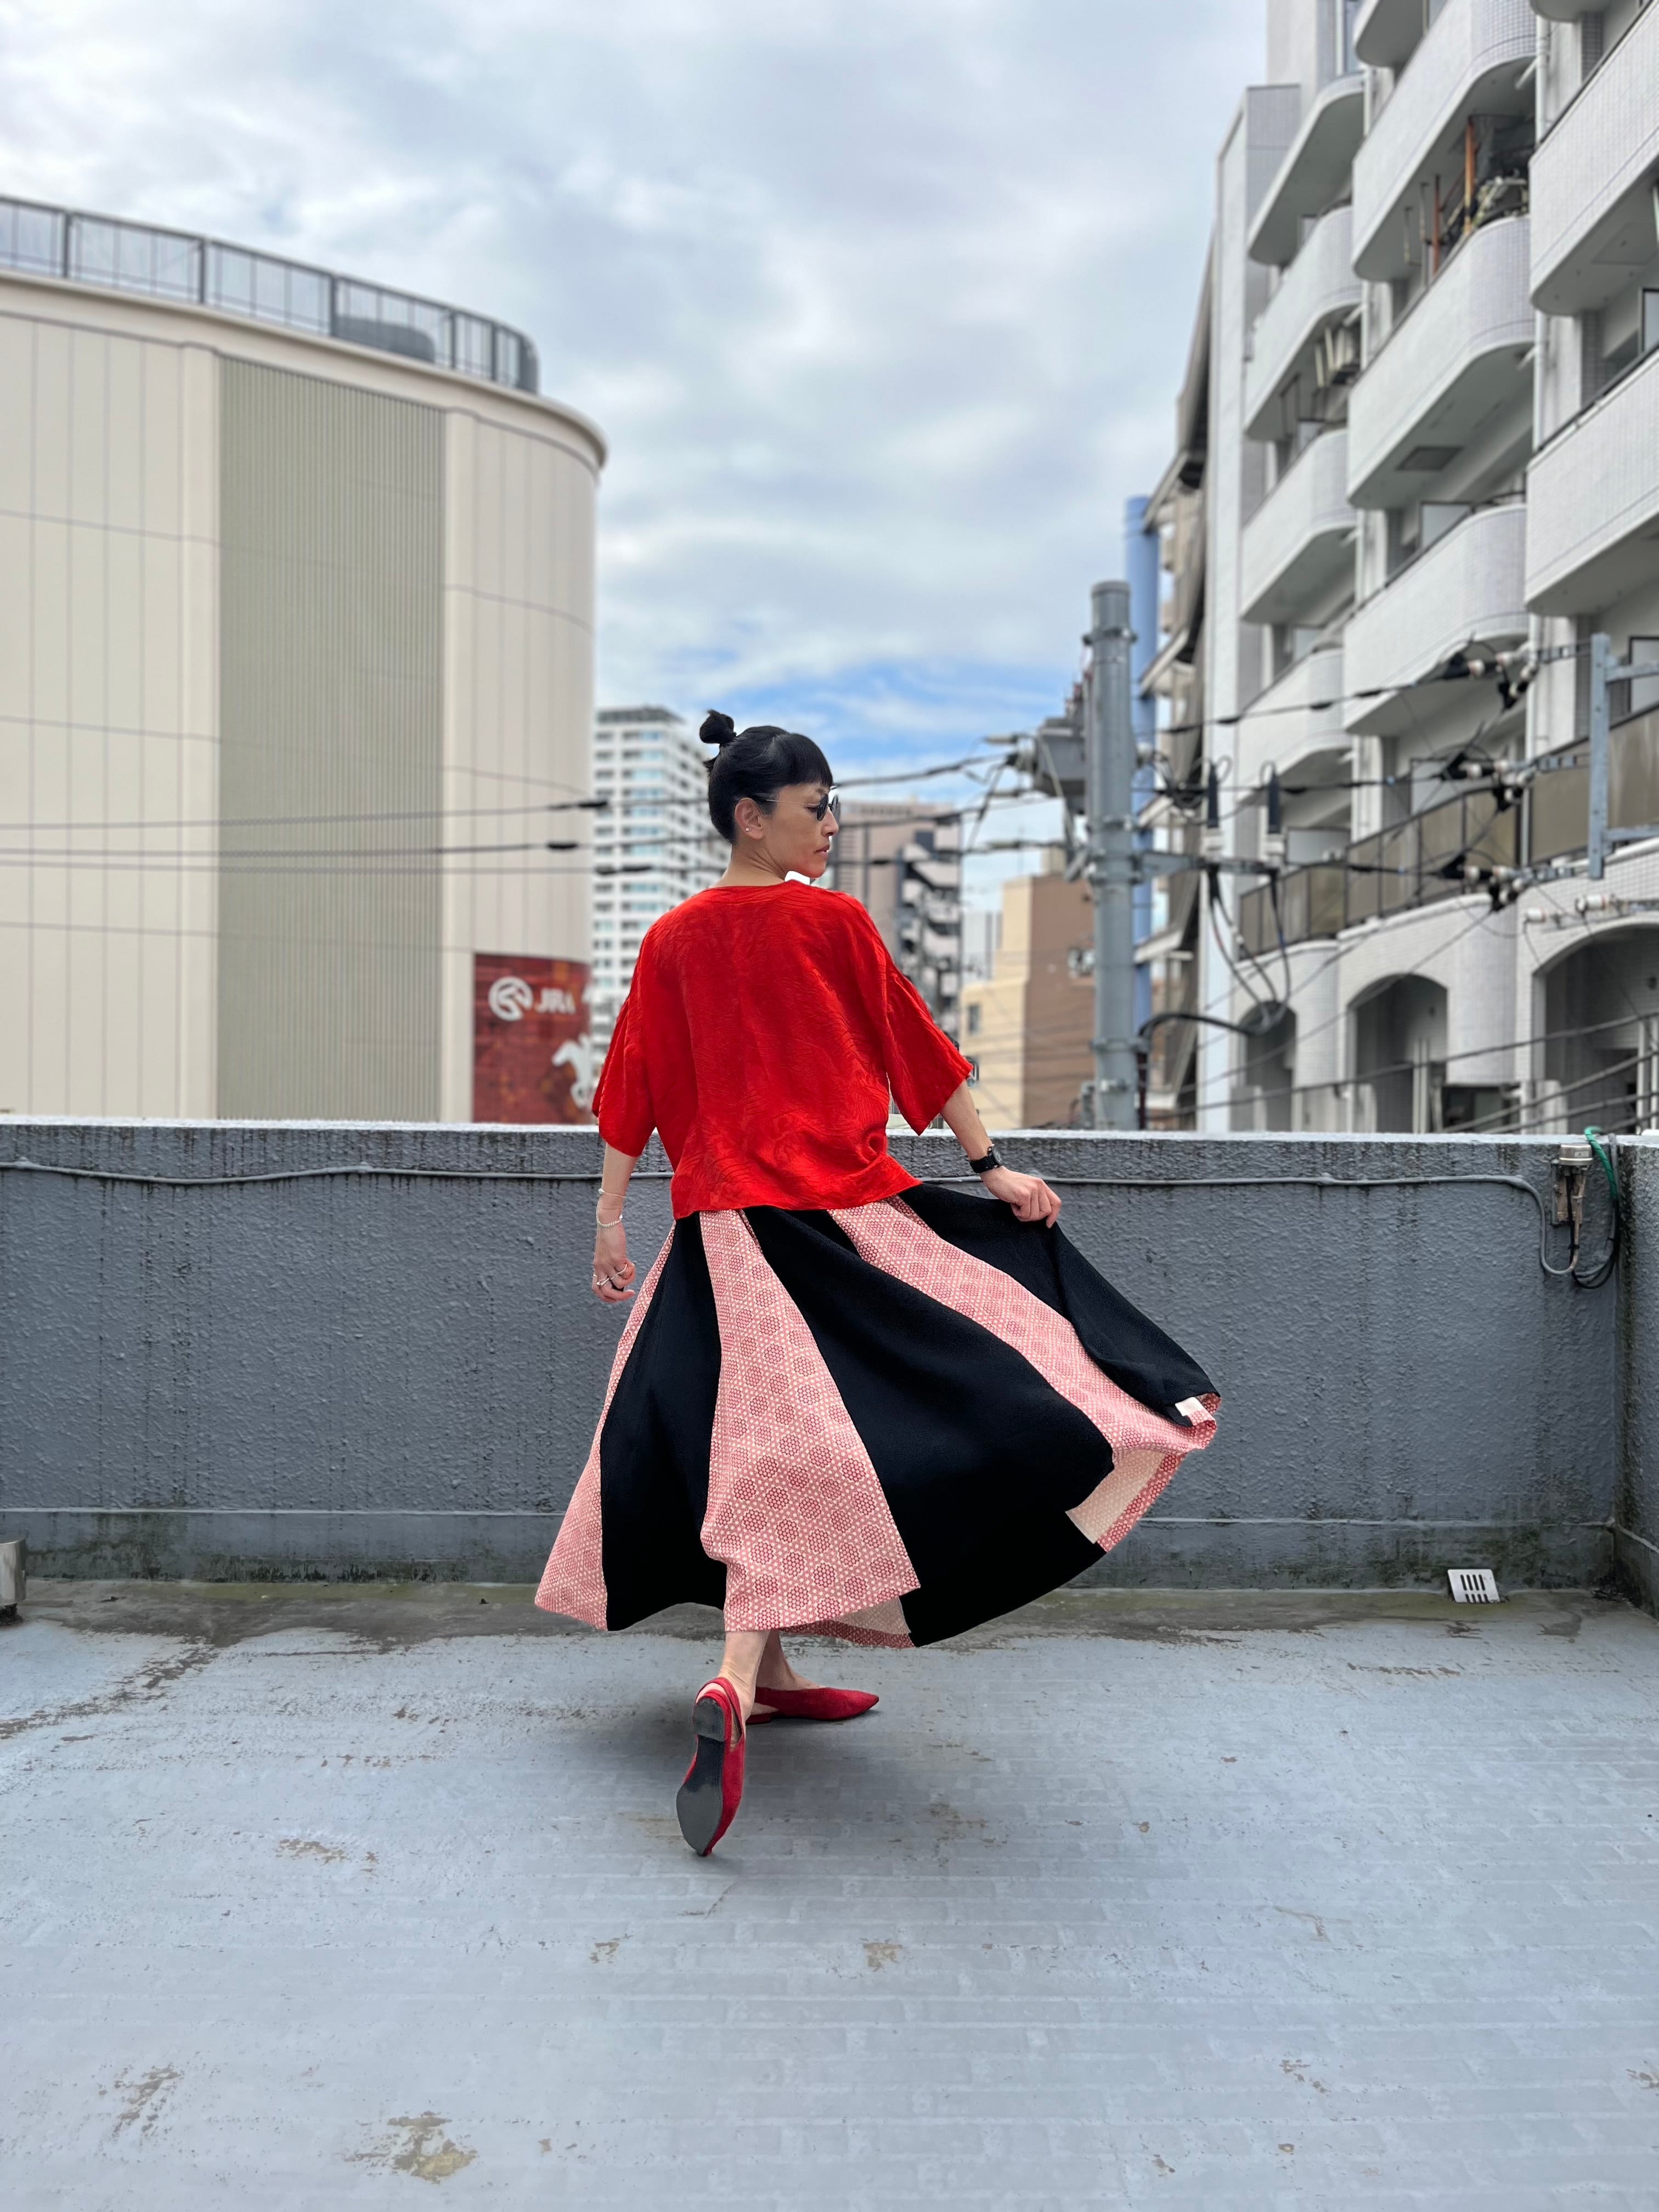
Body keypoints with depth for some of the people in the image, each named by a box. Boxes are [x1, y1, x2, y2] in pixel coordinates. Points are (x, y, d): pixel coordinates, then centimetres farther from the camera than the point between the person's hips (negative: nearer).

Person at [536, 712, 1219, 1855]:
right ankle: (733, 1687, -21)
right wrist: (993, 1168, 3)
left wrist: (611, 1220, 13)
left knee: (754, 1440, 14)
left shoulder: (673, 939, 7)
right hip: (838, 1205, -5)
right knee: (797, 1441, -5)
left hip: (722, 1216, 5)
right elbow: (918, 1052, -2)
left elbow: (633, 1089, 8)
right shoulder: (834, 922, -4)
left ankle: (767, 1671, 26)